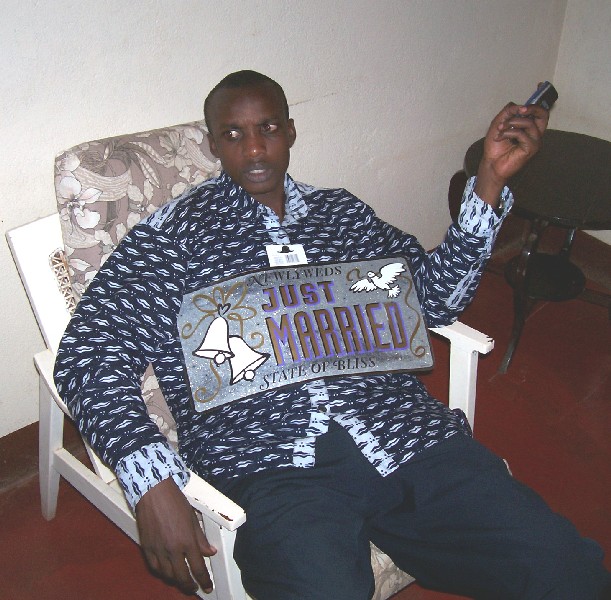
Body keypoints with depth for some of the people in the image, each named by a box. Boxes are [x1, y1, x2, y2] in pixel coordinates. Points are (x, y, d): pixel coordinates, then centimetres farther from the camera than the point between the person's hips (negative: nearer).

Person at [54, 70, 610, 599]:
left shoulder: (343, 212, 22)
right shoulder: (175, 232, 9)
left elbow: (436, 295, 16)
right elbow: (90, 357, 0)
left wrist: (491, 180, 4)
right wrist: (152, 483, -16)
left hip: (405, 430, 4)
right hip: (269, 464, -3)